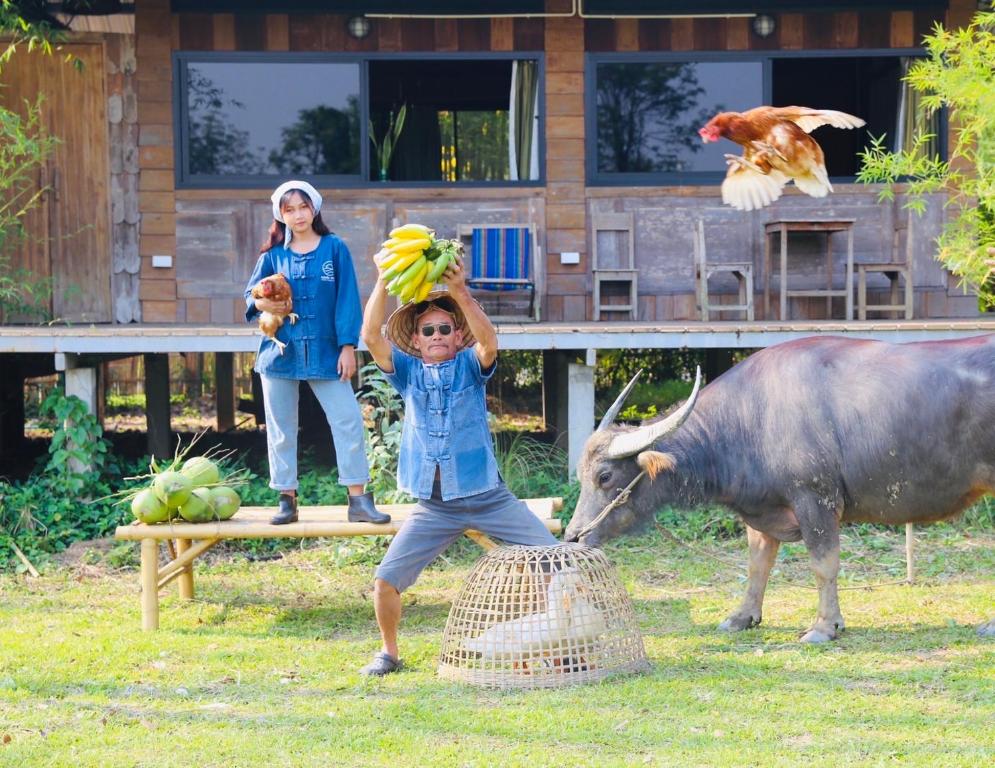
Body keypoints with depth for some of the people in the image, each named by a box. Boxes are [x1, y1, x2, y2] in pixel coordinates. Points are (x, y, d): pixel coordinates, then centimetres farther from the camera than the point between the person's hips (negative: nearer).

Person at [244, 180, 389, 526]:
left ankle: (358, 500, -4)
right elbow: (250, 294, 8)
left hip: (324, 353, -2)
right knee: (281, 429, 5)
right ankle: (287, 500, 13)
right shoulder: (273, 255, 6)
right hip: (281, 352, 2)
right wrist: (263, 303, -16)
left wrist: (348, 346, -8)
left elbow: (347, 300, -2)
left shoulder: (335, 248, 1)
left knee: (349, 421, -8)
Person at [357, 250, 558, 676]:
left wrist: (460, 293, -34)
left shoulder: (470, 366, 0)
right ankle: (389, 652, 18)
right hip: (434, 508, 1)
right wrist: (384, 280, -21)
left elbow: (489, 340, -23)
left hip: (489, 497, -1)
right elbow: (371, 336, -12)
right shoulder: (408, 372, 4)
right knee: (385, 581, -6)